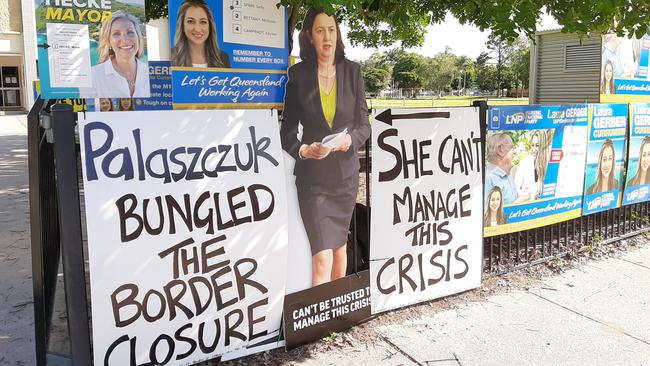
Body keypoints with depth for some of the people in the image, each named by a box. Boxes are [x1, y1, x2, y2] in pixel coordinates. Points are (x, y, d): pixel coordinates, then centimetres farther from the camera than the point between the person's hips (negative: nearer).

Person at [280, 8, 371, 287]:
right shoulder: (298, 74, -2)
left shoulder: (352, 71, 3)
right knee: (322, 258, -10)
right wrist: (304, 150, -21)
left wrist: (351, 138, -18)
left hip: (346, 173, 3)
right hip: (312, 177, -3)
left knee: (339, 244, 18)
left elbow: (364, 124, 4)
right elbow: (287, 131, -1)